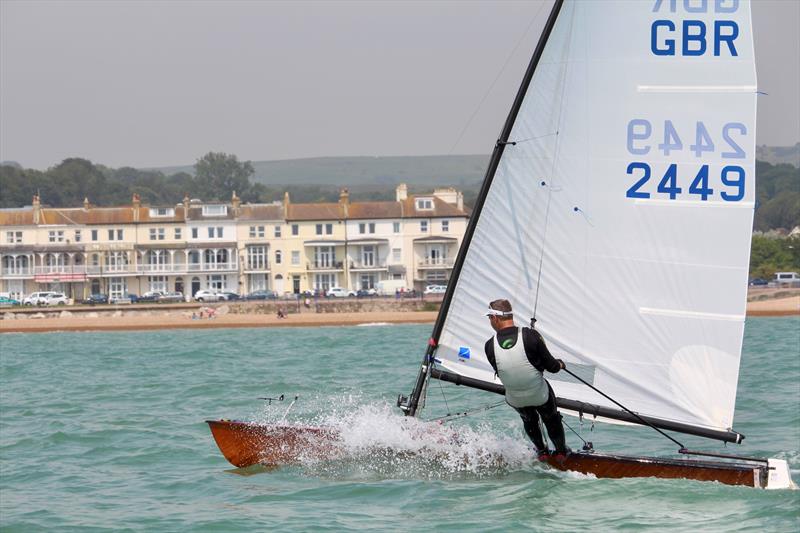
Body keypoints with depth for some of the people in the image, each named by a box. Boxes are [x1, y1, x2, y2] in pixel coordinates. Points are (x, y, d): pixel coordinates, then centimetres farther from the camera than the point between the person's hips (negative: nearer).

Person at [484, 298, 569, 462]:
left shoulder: (490, 346, -17)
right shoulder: (530, 335, -22)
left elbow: (499, 371, 1)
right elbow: (552, 367, -15)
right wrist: (560, 364, 11)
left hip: (515, 400, 2)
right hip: (540, 395, -1)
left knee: (529, 419, 36)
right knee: (551, 419, 31)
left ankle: (541, 451, 43)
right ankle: (561, 450, 42)